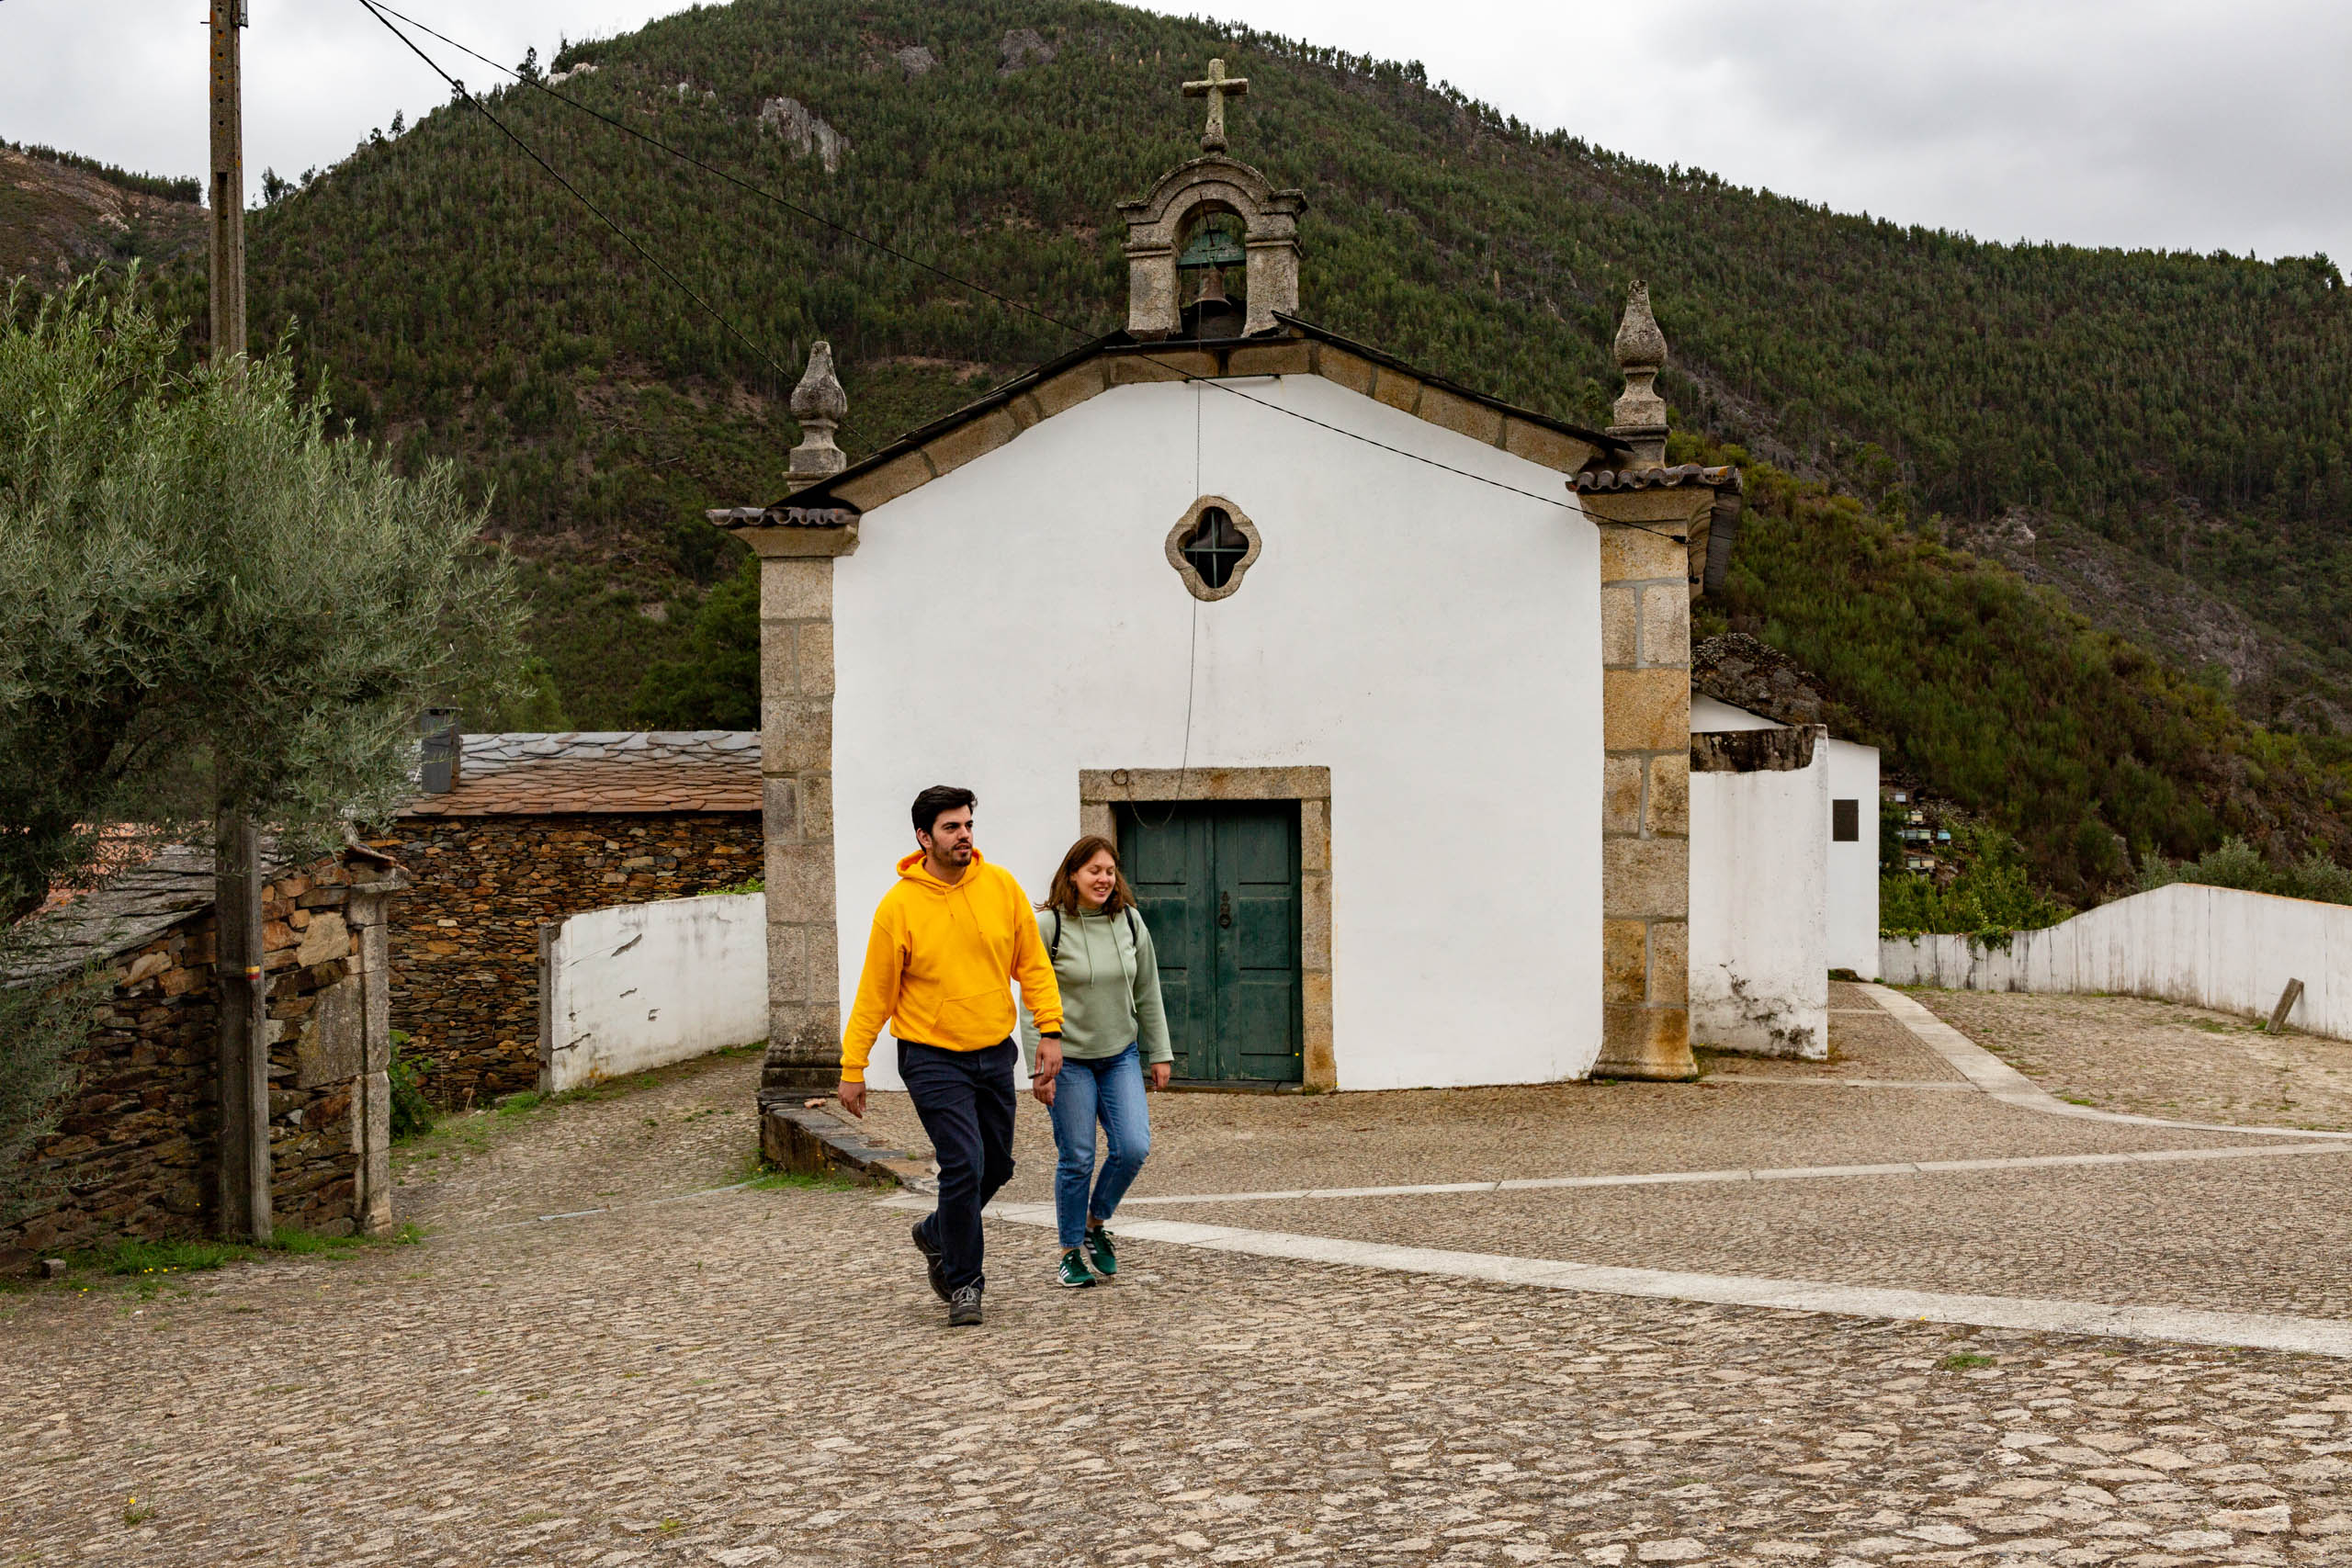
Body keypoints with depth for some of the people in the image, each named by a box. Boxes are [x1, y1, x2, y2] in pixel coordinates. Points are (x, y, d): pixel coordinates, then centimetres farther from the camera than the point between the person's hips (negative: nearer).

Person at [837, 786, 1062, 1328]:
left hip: (994, 1054, 5)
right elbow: (874, 994, -5)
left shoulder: (1001, 886, -2)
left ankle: (936, 1235, 41)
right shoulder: (898, 906, -11)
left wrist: (1050, 1029, -3)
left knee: (997, 1166, 14)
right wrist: (852, 1069, -3)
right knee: (964, 1166, -12)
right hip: (932, 1059, -5)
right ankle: (963, 1284, 7)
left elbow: (1032, 964, 6)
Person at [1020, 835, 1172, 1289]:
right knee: (1076, 1159, 0)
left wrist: (1159, 1054, 9)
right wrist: (1039, 1068, -12)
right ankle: (1071, 1252, 17)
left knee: (1133, 1148, -6)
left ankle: (1095, 1225, 19)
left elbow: (1147, 993, 9)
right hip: (1069, 1059, -4)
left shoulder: (1129, 921, 1)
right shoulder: (1048, 926, -11)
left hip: (1121, 1055, 4)